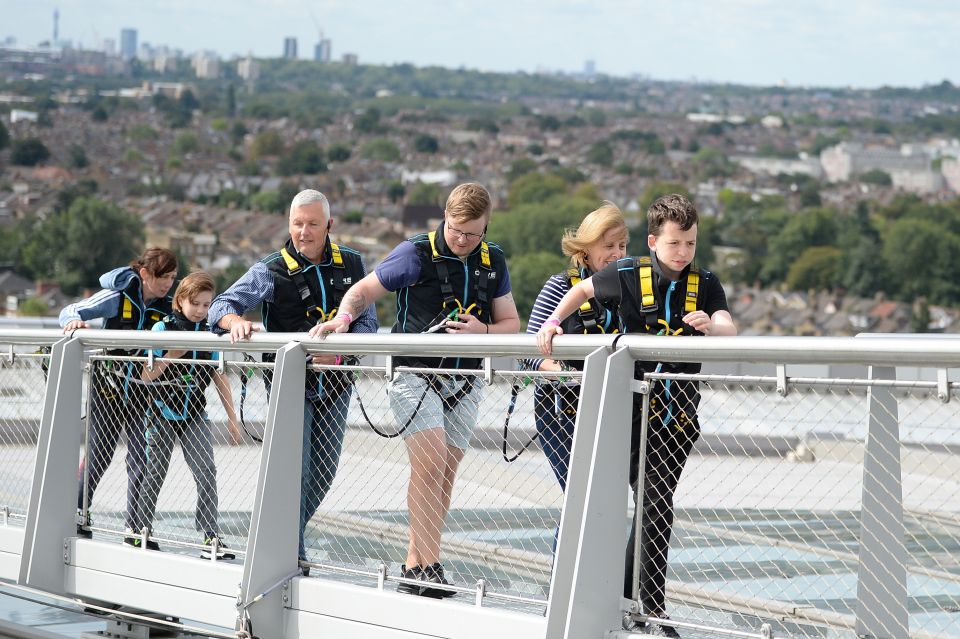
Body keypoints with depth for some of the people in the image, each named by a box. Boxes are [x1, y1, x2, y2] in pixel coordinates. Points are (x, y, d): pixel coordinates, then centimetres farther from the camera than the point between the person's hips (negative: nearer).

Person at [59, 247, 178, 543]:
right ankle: (78, 511, 27)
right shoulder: (118, 296, -9)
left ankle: (135, 526, 6)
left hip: (145, 392, 2)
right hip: (108, 387, -2)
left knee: (142, 460, -3)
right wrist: (75, 320, -32)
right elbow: (71, 311, -8)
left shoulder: (166, 306, 0)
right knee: (98, 454, 6)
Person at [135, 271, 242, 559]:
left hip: (194, 415, 2)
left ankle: (210, 537, -12)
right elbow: (146, 376, -8)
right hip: (163, 412, -2)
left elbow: (219, 376, 7)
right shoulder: (164, 328, -7)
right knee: (155, 473, 6)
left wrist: (232, 417, 5)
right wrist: (170, 356, -23)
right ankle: (140, 529, 22)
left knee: (206, 471, -11)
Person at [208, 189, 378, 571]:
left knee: (323, 473, 9)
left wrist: (338, 350, -17)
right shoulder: (272, 271, -7)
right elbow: (221, 305, -9)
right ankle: (291, 555, -6)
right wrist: (235, 320, -33)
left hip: (335, 382, 4)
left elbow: (367, 321, 3)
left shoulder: (352, 265, 3)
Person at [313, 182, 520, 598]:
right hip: (415, 374, -5)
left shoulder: (493, 262, 7)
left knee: (444, 475, 5)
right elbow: (364, 291, -1)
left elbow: (511, 324, 11)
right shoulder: (416, 254, -7)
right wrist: (343, 318, -21)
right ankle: (429, 569, -19)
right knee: (431, 463, -19)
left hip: (464, 383, 5)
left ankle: (414, 567, 14)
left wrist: (483, 331, -10)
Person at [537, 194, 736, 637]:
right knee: (654, 507, -4)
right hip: (633, 410, -2)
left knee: (658, 507, 4)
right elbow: (583, 289, 15)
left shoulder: (705, 285, 0)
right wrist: (553, 323, 6)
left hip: (678, 414, 2)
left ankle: (628, 595, 16)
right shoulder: (629, 276, -4)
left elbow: (729, 329, -16)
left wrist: (710, 325, -37)